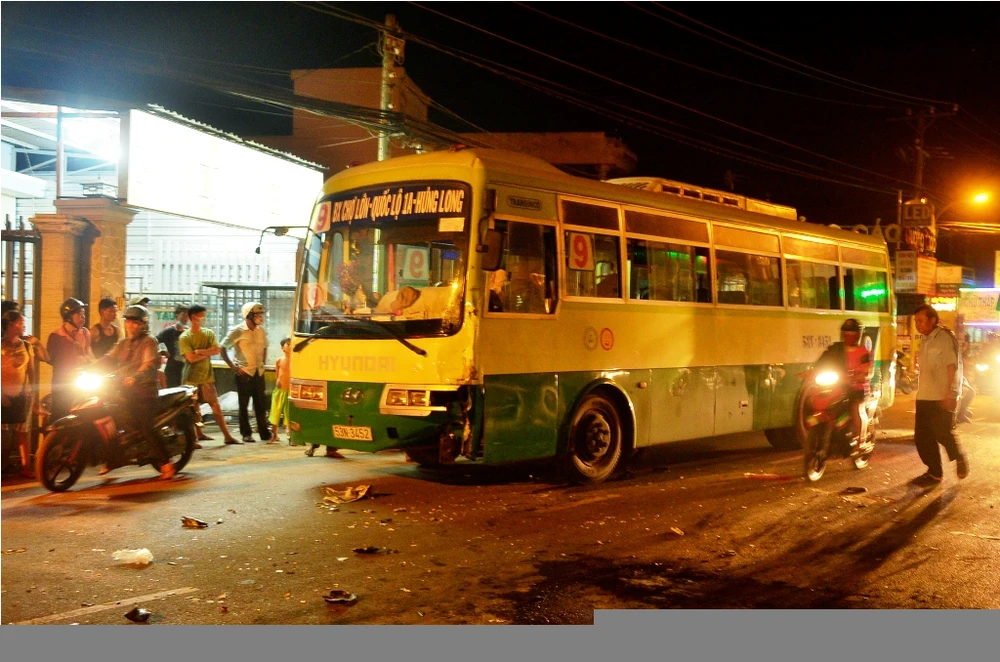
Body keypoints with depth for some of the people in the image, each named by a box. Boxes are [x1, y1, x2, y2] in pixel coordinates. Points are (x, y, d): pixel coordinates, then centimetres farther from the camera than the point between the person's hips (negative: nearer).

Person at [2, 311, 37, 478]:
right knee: (4, 433, 1)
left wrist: (30, 389, 2)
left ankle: (26, 466, 0)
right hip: (5, 396, -2)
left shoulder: (26, 346, 9)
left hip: (22, 395, 3)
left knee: (23, 430, 0)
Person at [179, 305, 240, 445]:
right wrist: (208, 353, -8)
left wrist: (200, 351, -17)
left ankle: (227, 436, 3)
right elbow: (191, 358, -17)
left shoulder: (209, 333, 7)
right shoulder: (184, 337, -8)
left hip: (207, 377, 4)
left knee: (216, 407, 3)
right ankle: (198, 434, 17)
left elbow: (216, 350, -6)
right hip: (191, 378, -4)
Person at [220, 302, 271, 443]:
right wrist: (233, 366, -9)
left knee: (260, 404, 7)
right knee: (244, 405, 3)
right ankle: (246, 434, 11)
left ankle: (264, 432, 13)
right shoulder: (237, 331, -9)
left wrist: (262, 363, 10)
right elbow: (222, 348, -6)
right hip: (244, 373, -5)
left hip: (258, 372, 5)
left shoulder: (261, 331, 6)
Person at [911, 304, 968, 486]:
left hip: (942, 398, -8)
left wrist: (951, 393, -20)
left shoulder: (945, 338, -9)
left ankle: (960, 459, 23)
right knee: (922, 437, 5)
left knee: (943, 434, -5)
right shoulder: (925, 341, 16)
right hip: (924, 397, 8)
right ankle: (934, 472, 14)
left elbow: (954, 367, -15)